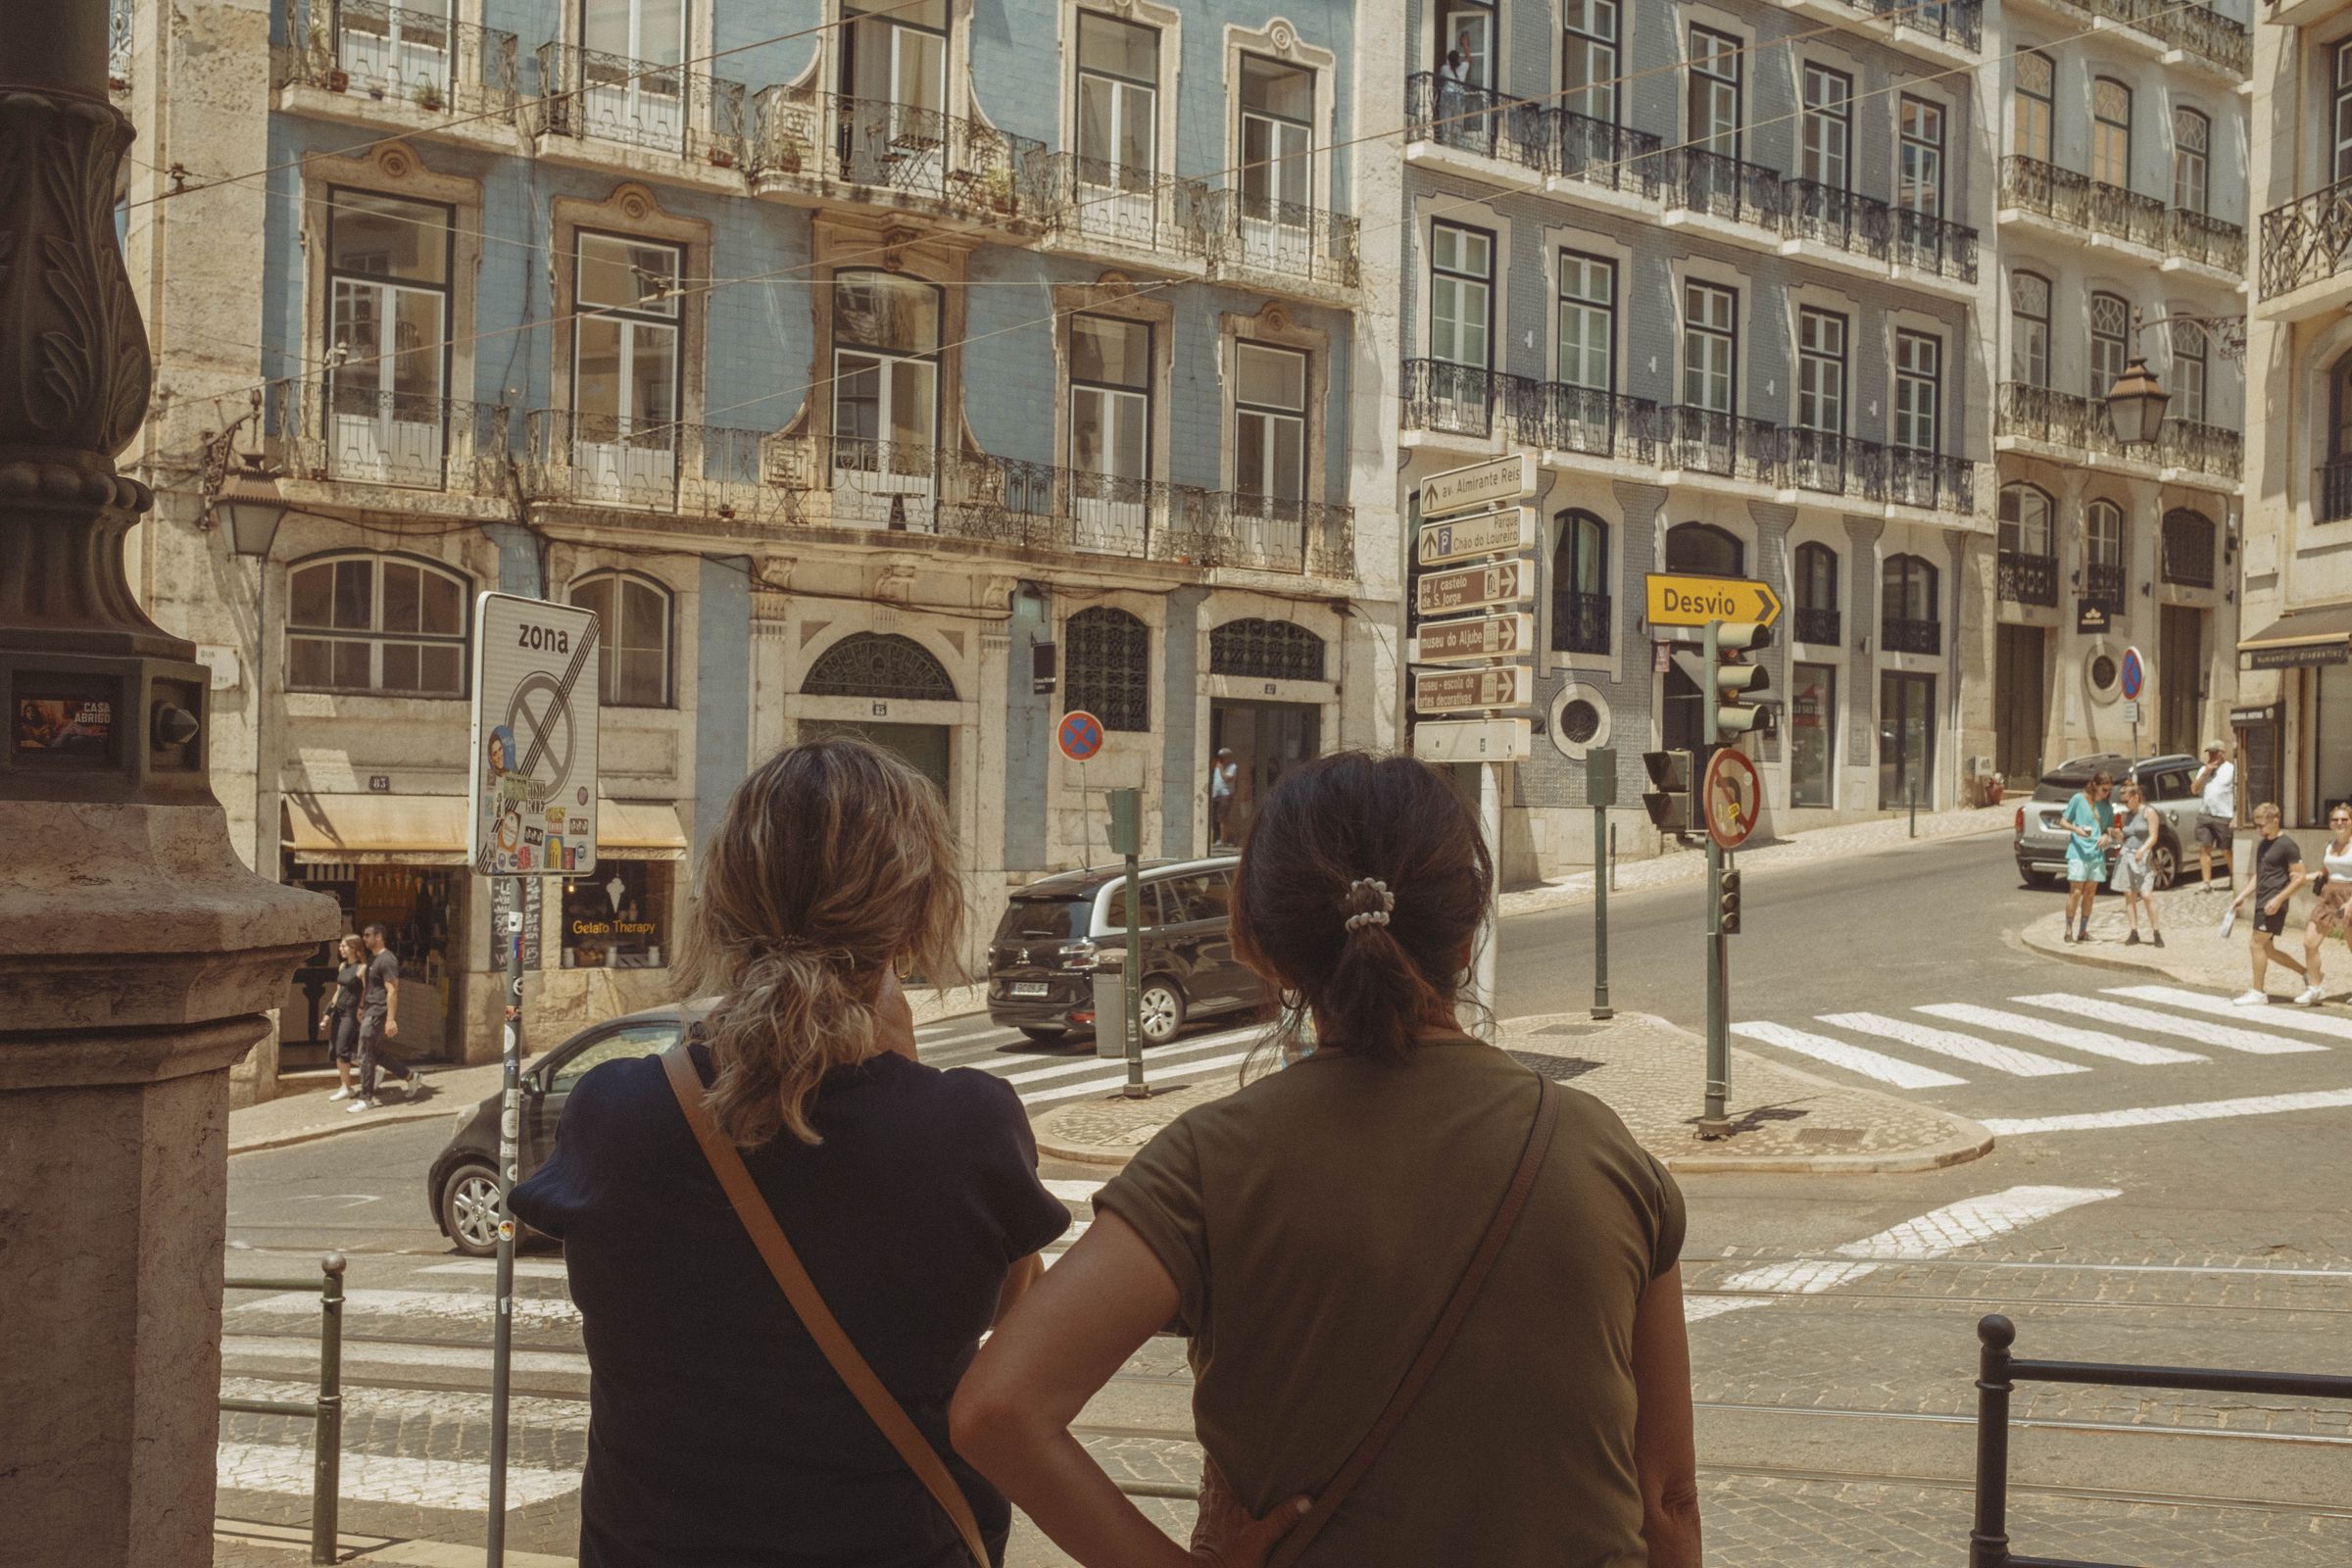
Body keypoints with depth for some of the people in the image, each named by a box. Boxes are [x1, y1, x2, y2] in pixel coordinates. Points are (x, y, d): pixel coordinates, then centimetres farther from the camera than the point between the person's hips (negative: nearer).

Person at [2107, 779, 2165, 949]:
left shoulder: (2148, 812, -3)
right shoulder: (2125, 815, 15)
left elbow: (2153, 836, -10)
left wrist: (2143, 849, -24)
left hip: (2143, 857, -5)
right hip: (2126, 856, 5)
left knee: (2146, 895, -14)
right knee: (2129, 895, 1)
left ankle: (2156, 933, -7)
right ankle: (2134, 933, 4)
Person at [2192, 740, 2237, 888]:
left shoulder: (2231, 769, -1)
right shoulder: (2203, 769, 16)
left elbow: (2238, 794, -6)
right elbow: (2194, 789, 7)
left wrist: (2236, 817, -13)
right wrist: (2205, 773, -5)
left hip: (2224, 817, -5)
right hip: (2204, 816, 5)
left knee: (2227, 851, 3)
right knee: (2204, 849, -1)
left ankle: (2235, 879, 20)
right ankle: (2206, 882, 1)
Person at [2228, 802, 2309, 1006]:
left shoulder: (2287, 846, -11)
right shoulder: (2262, 845, 16)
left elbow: (2299, 878, -13)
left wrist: (2279, 899, -21)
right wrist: (2242, 897, 16)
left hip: (2274, 904, -9)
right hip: (2261, 902, 9)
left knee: (2256, 943, -9)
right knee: (2266, 948, 11)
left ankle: (2258, 992, -1)